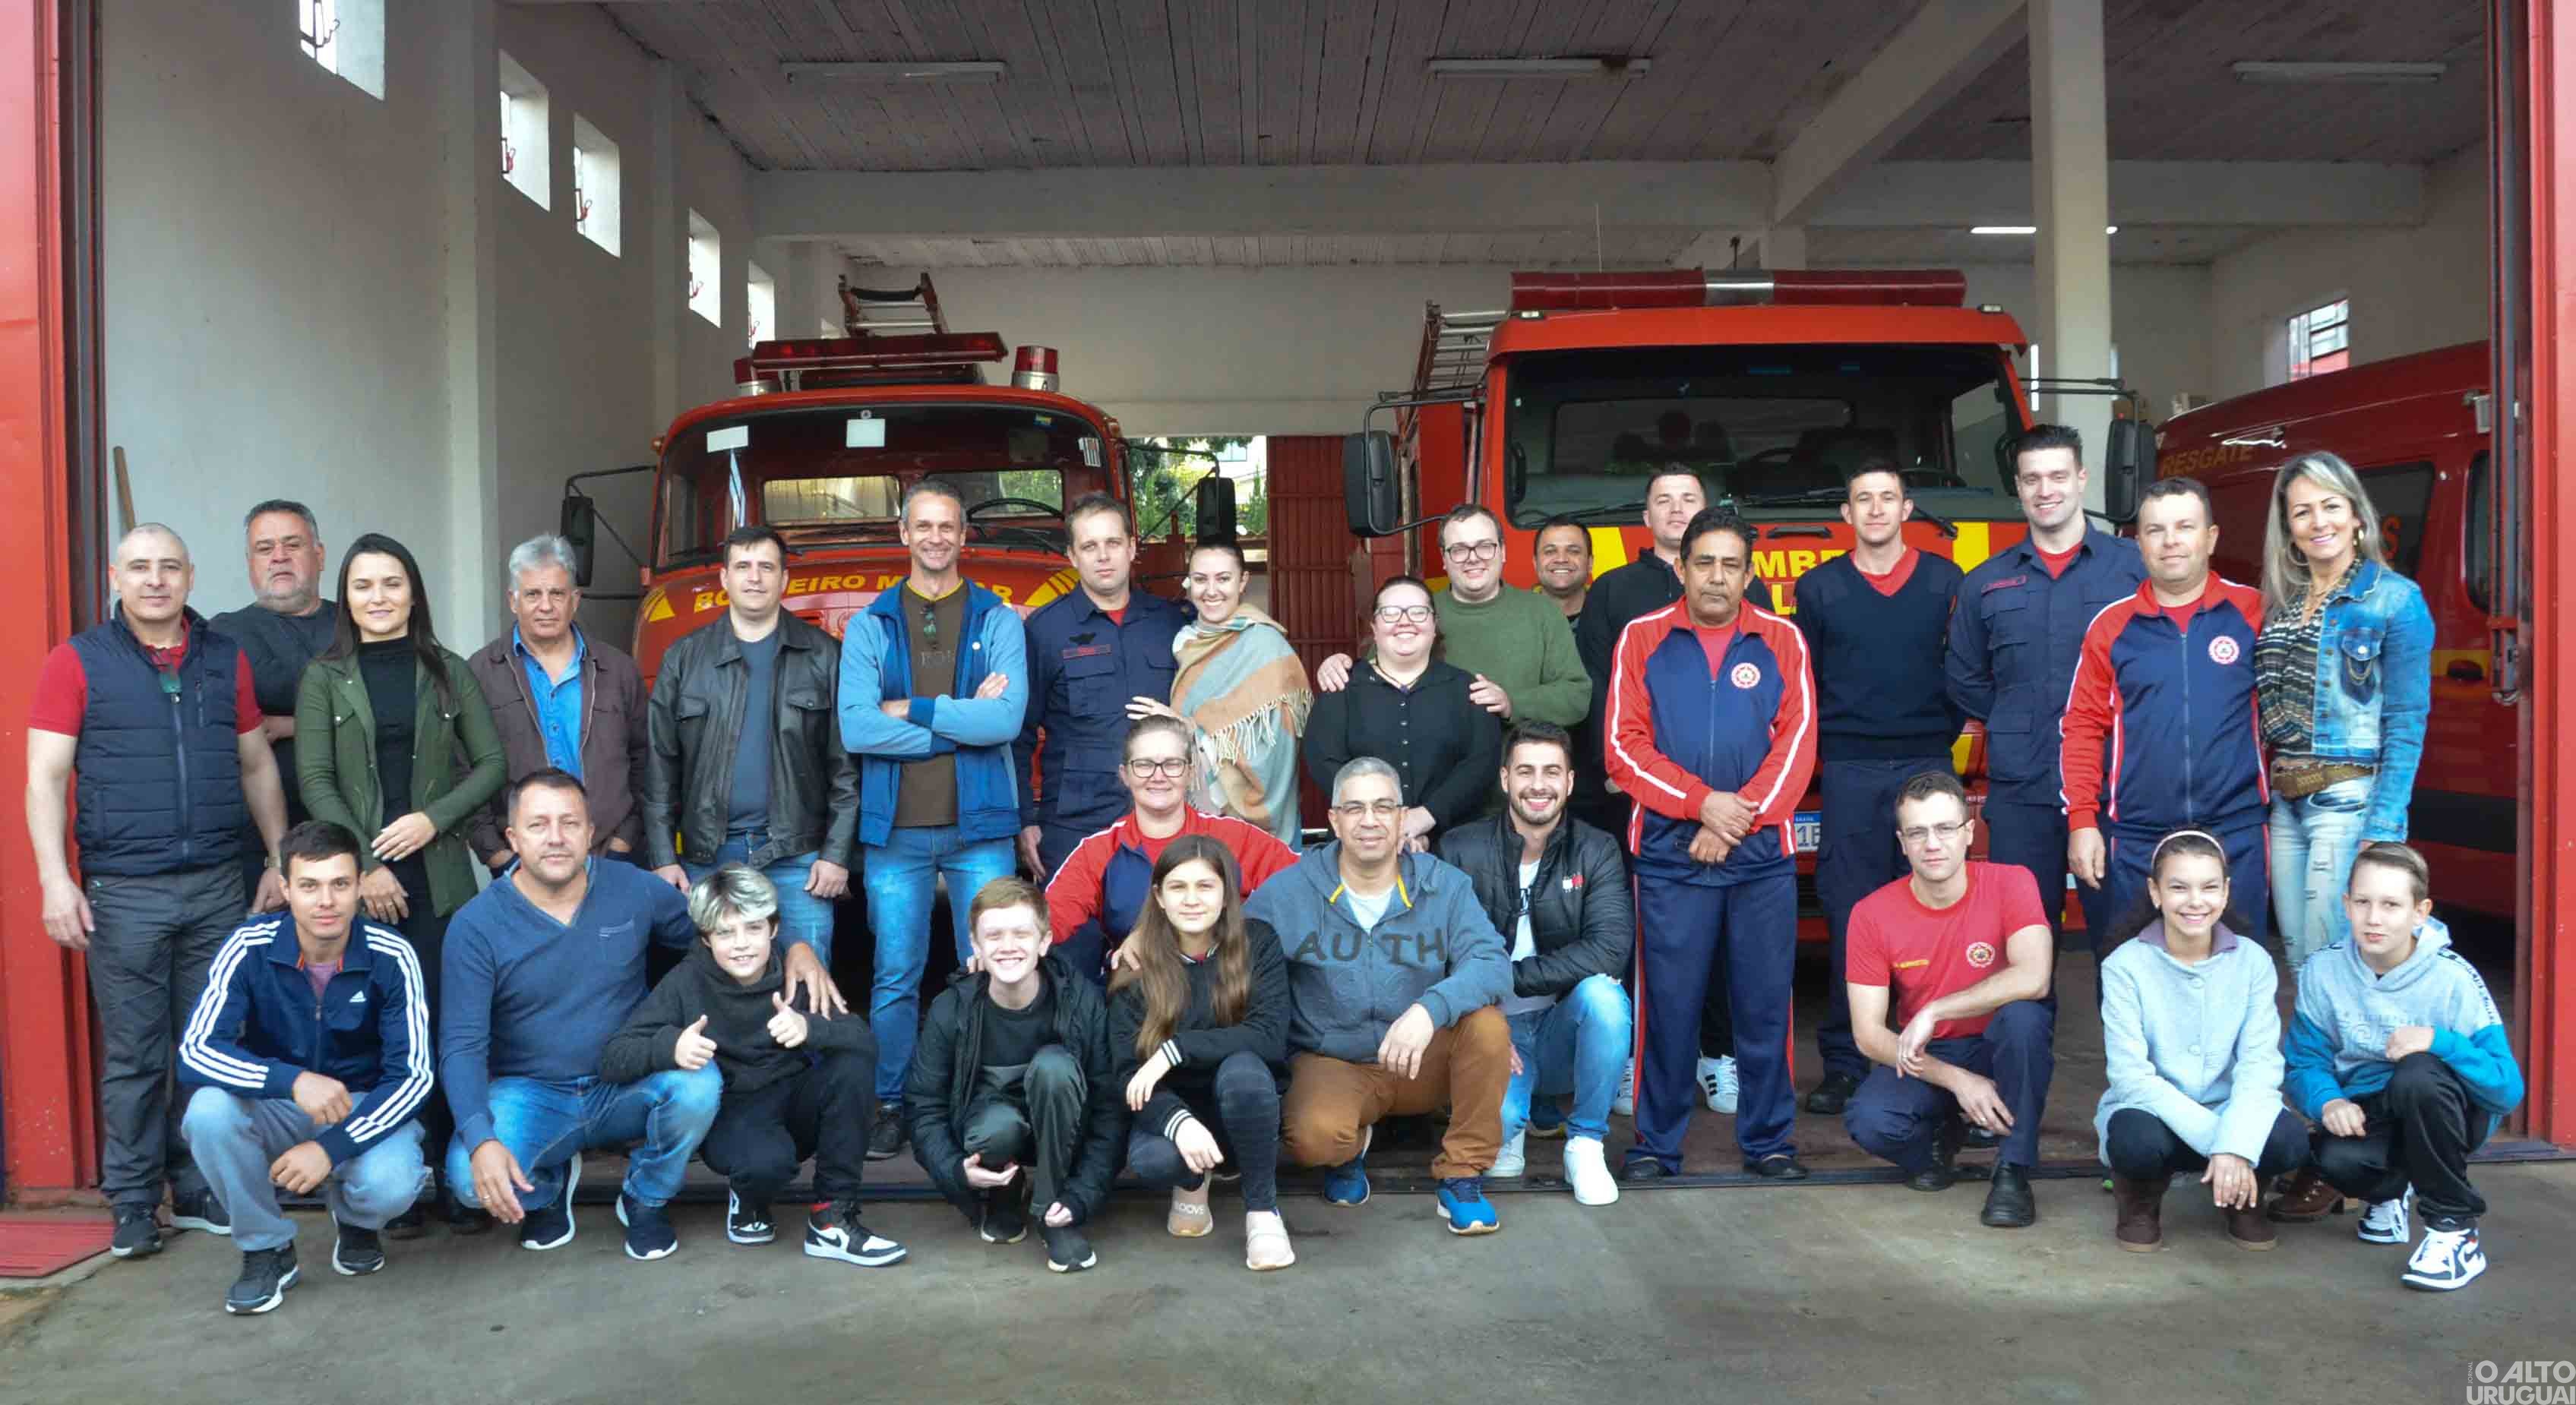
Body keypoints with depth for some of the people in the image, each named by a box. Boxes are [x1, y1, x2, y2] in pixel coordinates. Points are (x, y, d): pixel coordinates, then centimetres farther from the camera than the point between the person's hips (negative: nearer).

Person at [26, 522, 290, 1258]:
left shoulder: (226, 659, 10)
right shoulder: (77, 662, 1)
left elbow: (257, 766, 15)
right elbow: (46, 778, -3)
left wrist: (280, 859, 10)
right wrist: (56, 880, -12)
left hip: (219, 888, 3)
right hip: (123, 893, -3)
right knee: (133, 1057, 3)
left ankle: (202, 1192, 19)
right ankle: (134, 1204, 15)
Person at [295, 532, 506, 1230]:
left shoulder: (448, 672, 10)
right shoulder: (324, 678, 7)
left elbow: (490, 763, 9)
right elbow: (314, 780, 0)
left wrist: (433, 818, -7)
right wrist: (364, 866, -9)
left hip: (439, 873, 1)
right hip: (358, 878, -1)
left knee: (449, 1023, -3)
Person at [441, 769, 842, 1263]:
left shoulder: (633, 889, -5)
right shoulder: (475, 925, -10)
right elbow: (462, 1045, -13)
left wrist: (796, 945, -11)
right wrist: (481, 1141, -30)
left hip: (628, 1089, 1)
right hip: (532, 1095, -1)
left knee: (699, 1086, -32)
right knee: (471, 1179, -31)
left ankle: (646, 1199, 2)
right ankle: (548, 1186, 10)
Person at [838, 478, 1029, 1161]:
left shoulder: (998, 621, 5)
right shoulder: (870, 626, 7)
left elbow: (1008, 719, -10)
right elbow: (855, 728, -7)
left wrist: (911, 709, -8)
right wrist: (964, 719, -9)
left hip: (979, 827, 0)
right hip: (895, 829, 1)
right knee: (895, 977, 5)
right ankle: (891, 1104, 17)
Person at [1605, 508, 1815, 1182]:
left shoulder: (1782, 640, 6)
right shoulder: (1642, 639, 4)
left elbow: (1797, 744, 0)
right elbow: (1624, 746, -2)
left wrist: (1739, 820, -10)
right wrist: (1702, 803, -12)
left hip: (1762, 854, 1)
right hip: (1669, 854, -1)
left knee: (1764, 1000, 6)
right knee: (1668, 1001, 3)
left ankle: (1769, 1139, 18)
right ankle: (1656, 1143, 13)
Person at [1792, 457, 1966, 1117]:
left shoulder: (1945, 581, 9)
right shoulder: (1819, 587, 9)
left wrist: (1944, 734, 0)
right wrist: (1819, 750, 2)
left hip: (1927, 765, 0)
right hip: (1849, 770, 0)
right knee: (1849, 919, -1)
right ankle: (1844, 1064, 5)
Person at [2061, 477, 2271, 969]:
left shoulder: (2253, 612, 2)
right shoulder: (2112, 625, 4)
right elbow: (2084, 727, 3)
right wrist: (2082, 822, -2)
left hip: (2236, 835, 0)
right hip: (2135, 840, 1)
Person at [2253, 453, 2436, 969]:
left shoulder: (2396, 599, -6)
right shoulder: (2279, 601, 11)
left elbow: (2406, 725, -10)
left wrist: (2383, 830, -15)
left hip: (2348, 801, -6)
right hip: (2283, 803, 6)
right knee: (2297, 962, 12)